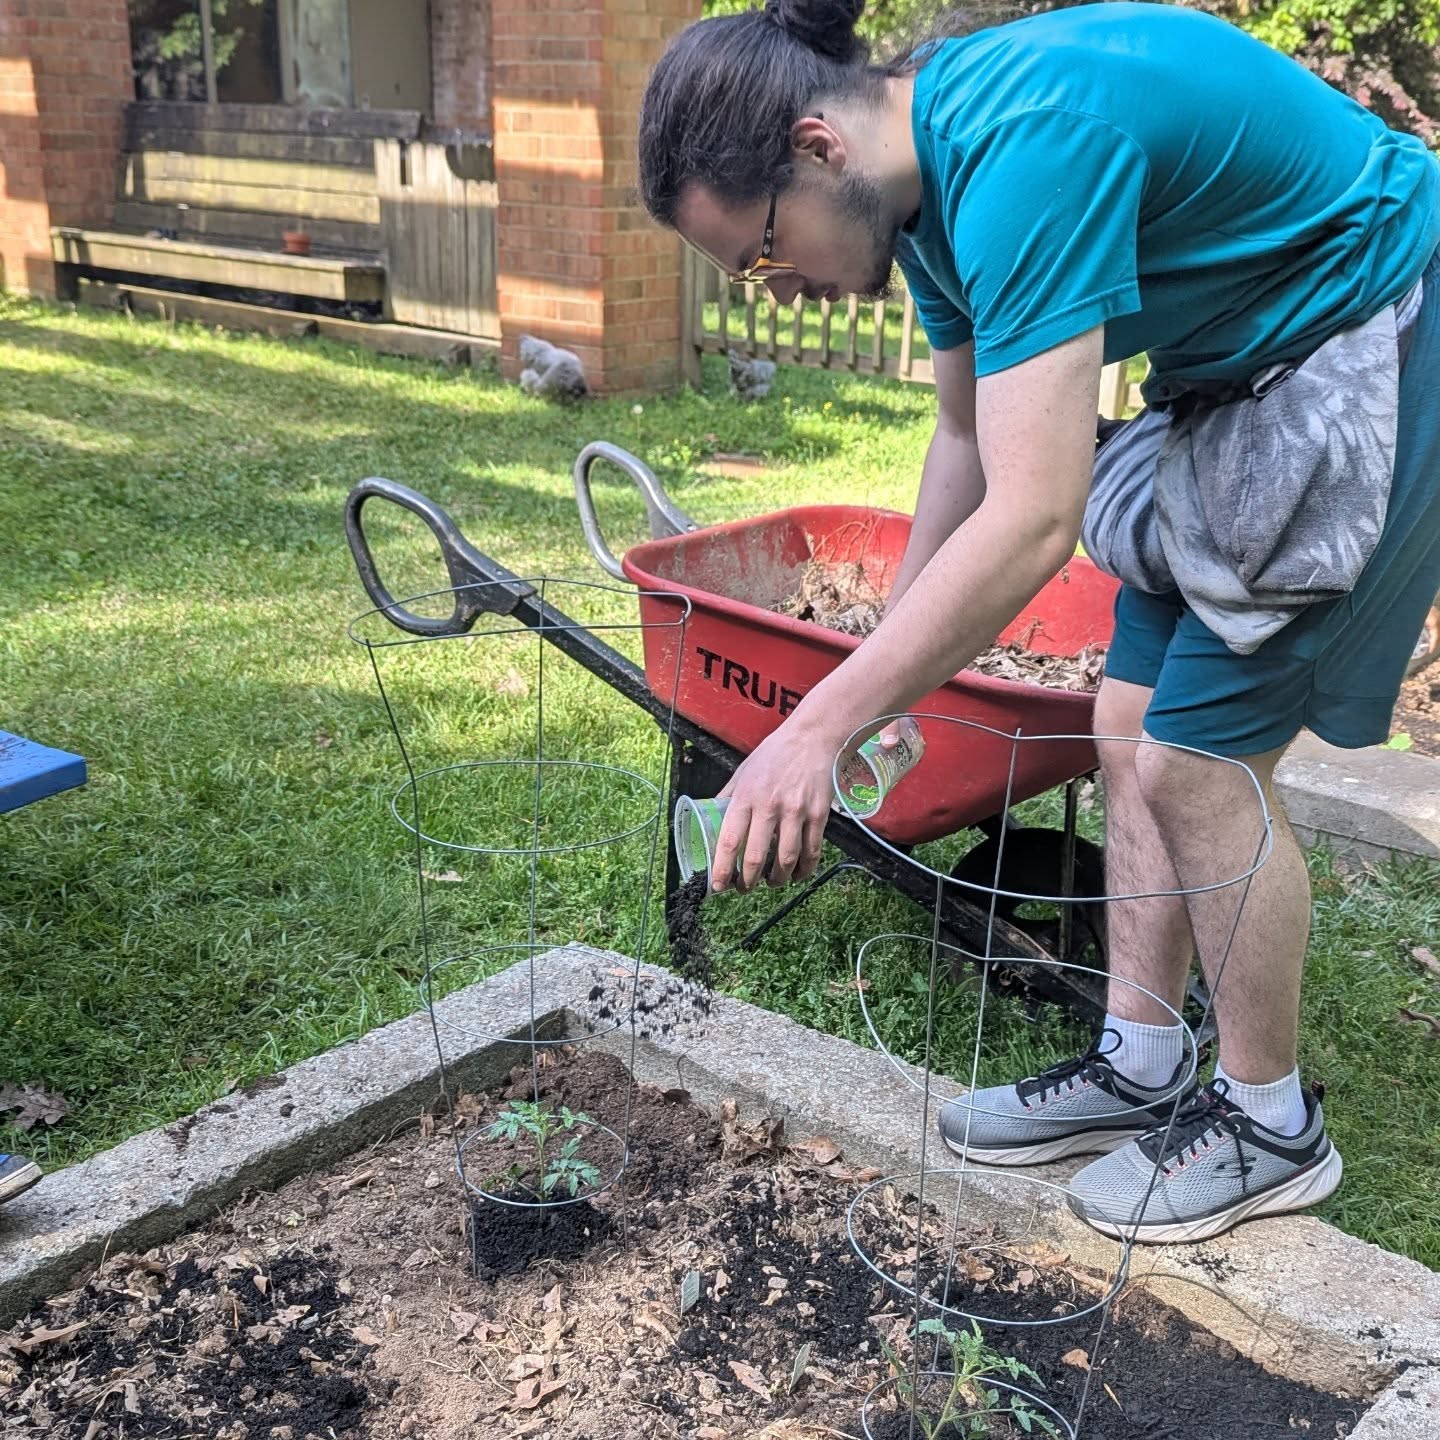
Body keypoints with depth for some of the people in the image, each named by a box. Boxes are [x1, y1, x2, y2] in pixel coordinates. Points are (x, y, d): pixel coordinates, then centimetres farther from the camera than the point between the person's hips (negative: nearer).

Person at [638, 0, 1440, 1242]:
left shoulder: (1025, 146, -31)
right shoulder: (929, 166, 0)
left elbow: (1033, 522, -37)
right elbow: (970, 434, 11)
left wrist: (820, 728, -33)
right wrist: (891, 658, 15)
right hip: (1235, 366, 9)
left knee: (1195, 756, -8)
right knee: (1135, 728, 7)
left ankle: (1270, 1123, 13)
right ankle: (1139, 1066, 22)